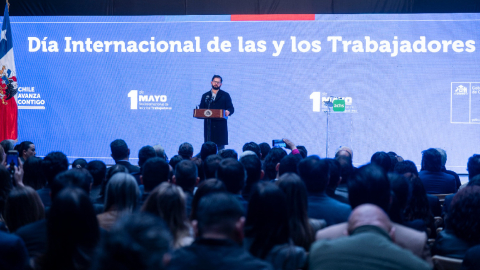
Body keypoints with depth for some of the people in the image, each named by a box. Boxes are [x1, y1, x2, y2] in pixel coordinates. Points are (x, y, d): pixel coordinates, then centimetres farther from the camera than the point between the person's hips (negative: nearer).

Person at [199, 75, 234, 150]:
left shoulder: (225, 95, 11)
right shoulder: (205, 96, 17)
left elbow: (231, 108, 3)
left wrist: (228, 112, -20)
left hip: (220, 126, -2)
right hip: (208, 126, 2)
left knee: (220, 147, -6)